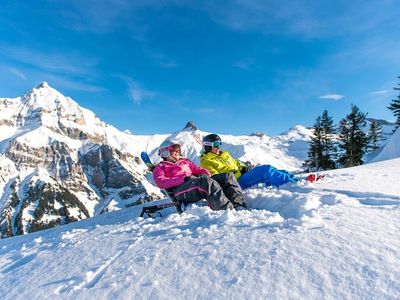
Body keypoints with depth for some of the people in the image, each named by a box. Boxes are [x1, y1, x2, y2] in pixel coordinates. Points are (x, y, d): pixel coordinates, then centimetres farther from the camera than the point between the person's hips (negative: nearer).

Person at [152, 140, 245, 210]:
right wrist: (183, 179, -13)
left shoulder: (185, 161, 38)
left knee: (228, 177, -12)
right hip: (181, 188, -6)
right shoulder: (160, 167, 20)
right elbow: (160, 182, 0)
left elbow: (198, 169, 30)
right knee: (208, 182, -37)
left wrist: (205, 173, 2)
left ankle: (238, 204, -31)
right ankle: (226, 208, -51)